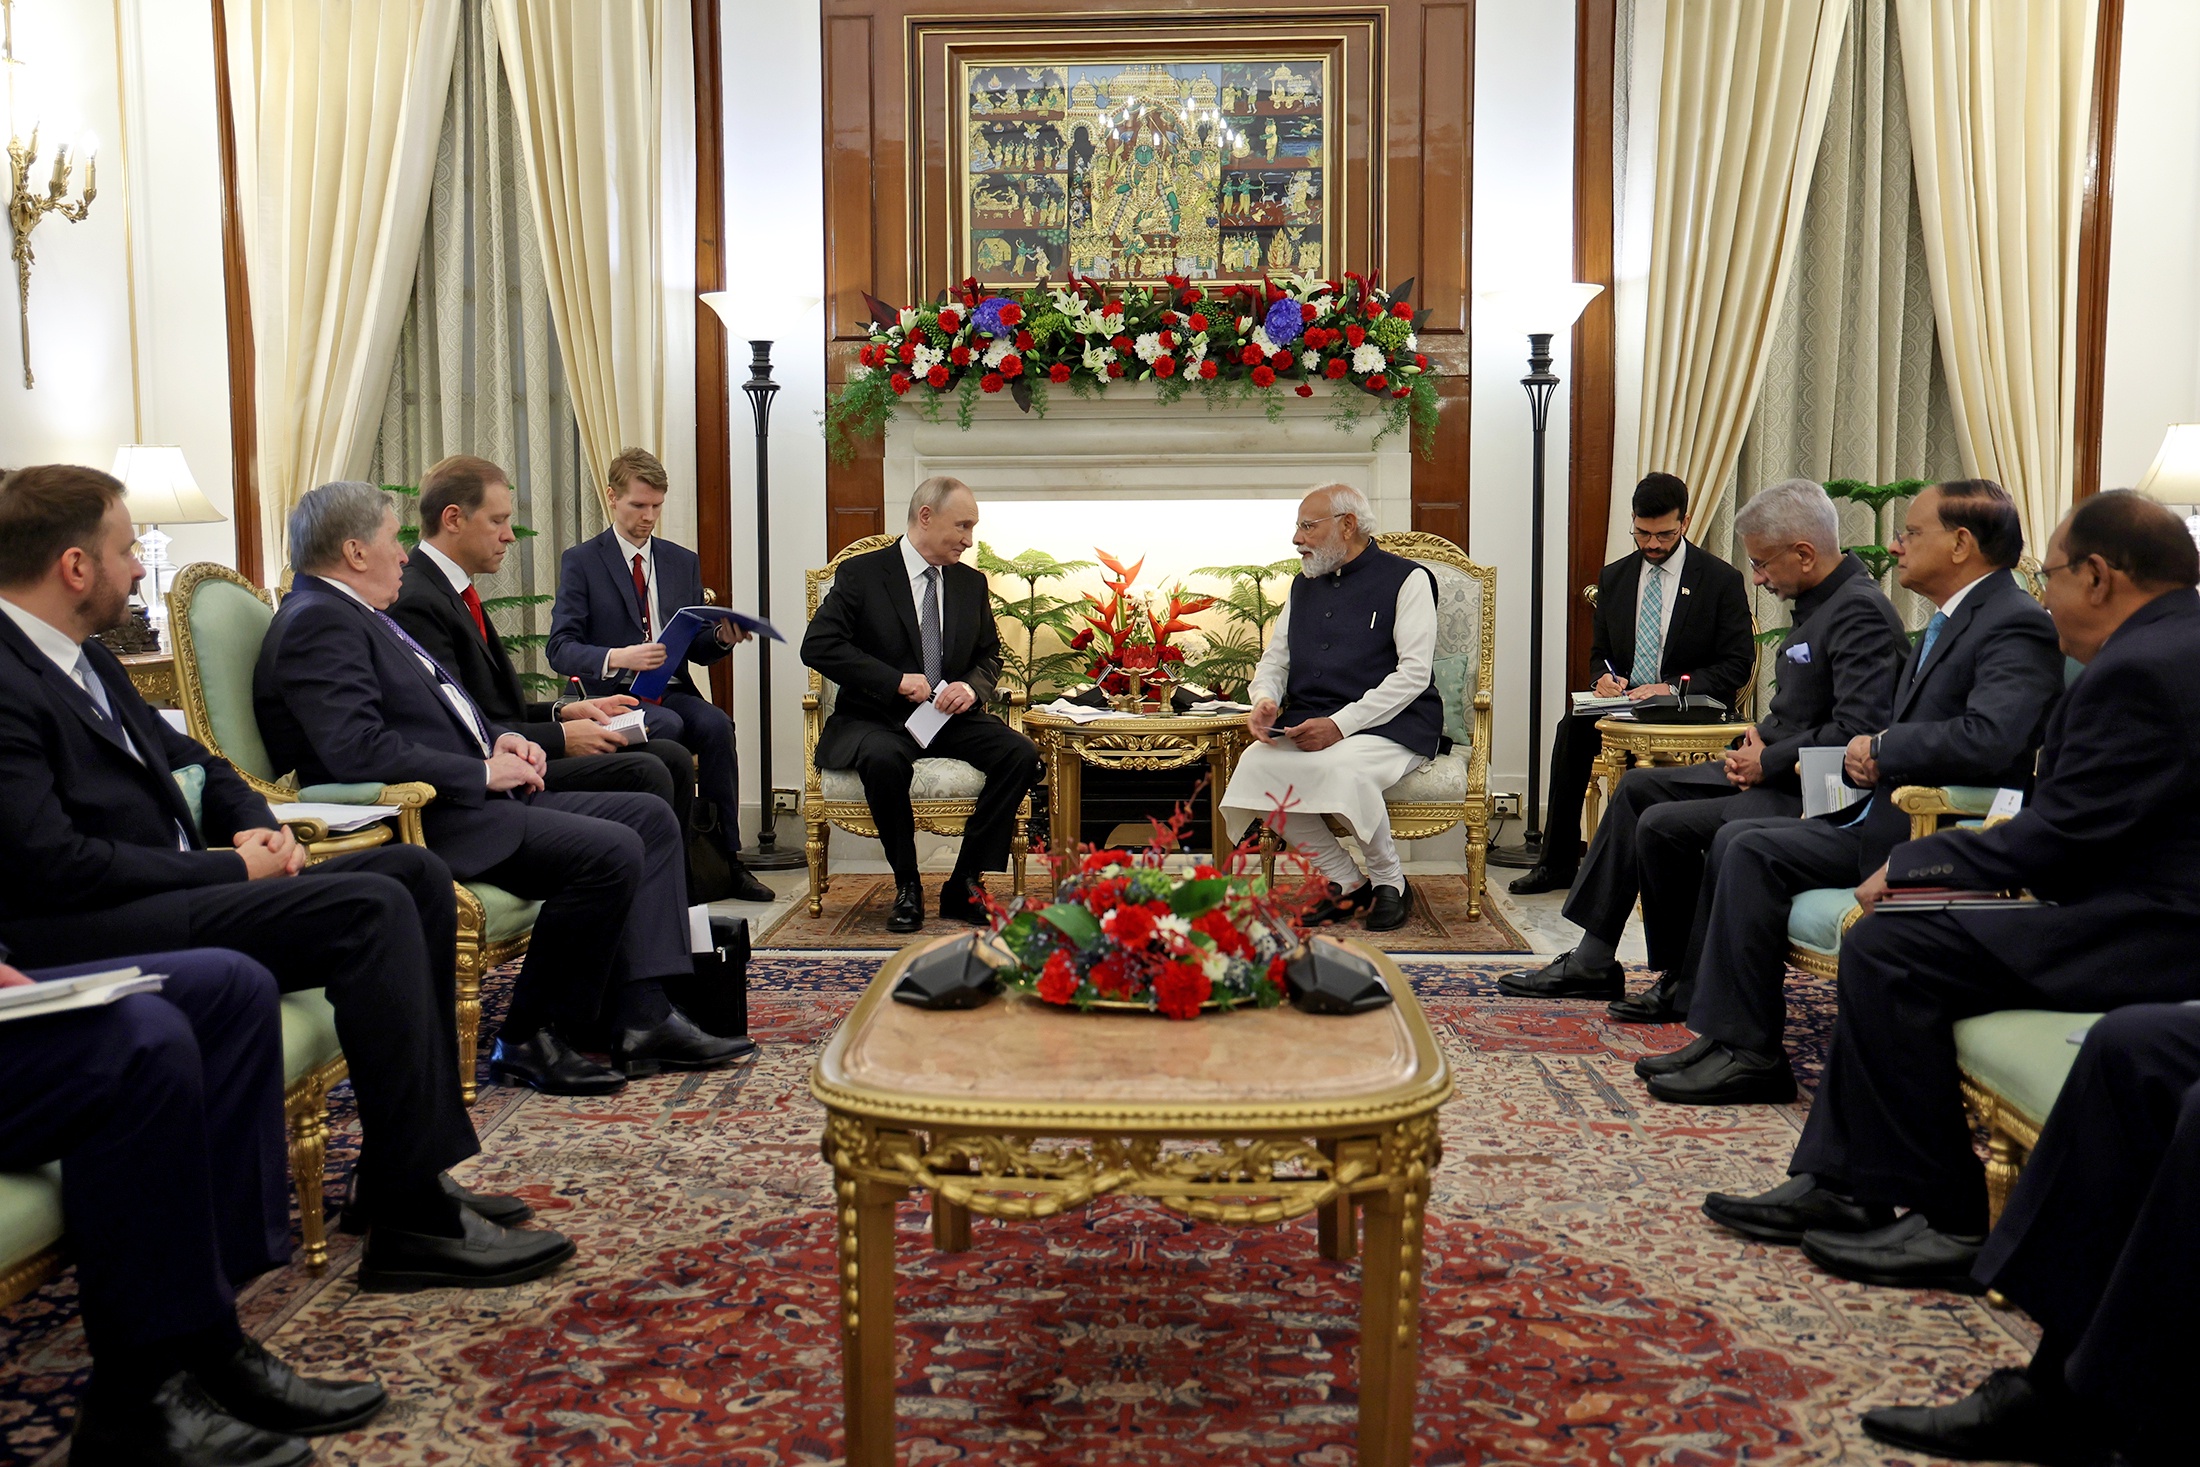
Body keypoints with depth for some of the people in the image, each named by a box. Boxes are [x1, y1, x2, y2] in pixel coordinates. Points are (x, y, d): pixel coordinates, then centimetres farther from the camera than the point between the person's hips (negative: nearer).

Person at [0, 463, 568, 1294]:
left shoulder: (83, 661, 17)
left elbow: (185, 760, 25)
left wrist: (254, 824, 3)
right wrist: (231, 868, -15)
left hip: (173, 886, 11)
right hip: (83, 937, -11)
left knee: (416, 873, 2)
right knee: (372, 908, -25)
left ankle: (403, 1174, 2)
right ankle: (411, 1222, -20)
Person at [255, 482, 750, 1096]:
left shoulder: (356, 614, 21)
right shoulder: (318, 621, -12)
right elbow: (357, 750, -26)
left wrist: (498, 739, 8)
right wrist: (483, 772, -18)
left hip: (470, 799, 11)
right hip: (420, 822, -11)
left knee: (651, 818, 3)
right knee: (611, 851, -25)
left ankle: (643, 1019, -5)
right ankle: (529, 1041, -10)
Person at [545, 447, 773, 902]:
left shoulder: (684, 562, 17)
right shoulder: (580, 562, 4)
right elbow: (560, 649, -7)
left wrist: (722, 638, -7)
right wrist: (617, 658, -26)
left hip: (673, 692, 4)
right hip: (613, 695, -3)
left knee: (716, 724, -29)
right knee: (668, 727, -35)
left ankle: (726, 859, -23)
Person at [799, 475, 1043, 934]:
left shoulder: (972, 583, 13)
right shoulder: (861, 574, -3)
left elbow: (990, 655, 19)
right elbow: (817, 645, -12)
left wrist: (972, 686, -6)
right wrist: (895, 680, -19)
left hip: (951, 720, 5)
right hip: (877, 721, -4)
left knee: (1020, 753, -23)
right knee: (883, 758, -39)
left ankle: (964, 884, -14)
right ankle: (907, 886, -17)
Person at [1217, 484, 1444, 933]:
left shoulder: (1407, 579, 1)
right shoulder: (1304, 585, 22)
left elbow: (1414, 672, -9)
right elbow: (1274, 659, 24)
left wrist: (1340, 724, -19)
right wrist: (1265, 700, -2)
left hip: (1391, 725, -5)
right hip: (1307, 725, 6)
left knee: (1344, 770, -37)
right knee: (1256, 765, -25)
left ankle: (1389, 879, -9)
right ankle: (1345, 881, -11)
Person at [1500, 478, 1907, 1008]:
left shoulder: (1859, 612, -19)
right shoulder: (1818, 602, 12)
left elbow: (1857, 731, -29)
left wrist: (1768, 762, -18)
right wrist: (1758, 742, 4)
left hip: (1808, 796, -11)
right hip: (1774, 770, 11)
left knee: (1663, 825, -21)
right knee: (1637, 787, 12)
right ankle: (1591, 963, 12)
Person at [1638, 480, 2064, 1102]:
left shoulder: (2016, 626, -15)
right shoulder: (1952, 619, 17)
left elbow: (1987, 742, -31)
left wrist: (1881, 748, -16)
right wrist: (1871, 761, 2)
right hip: (1890, 813, 11)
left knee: (1754, 852, -20)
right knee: (1735, 837, 4)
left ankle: (1749, 1052, -11)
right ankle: (1718, 1029, 6)